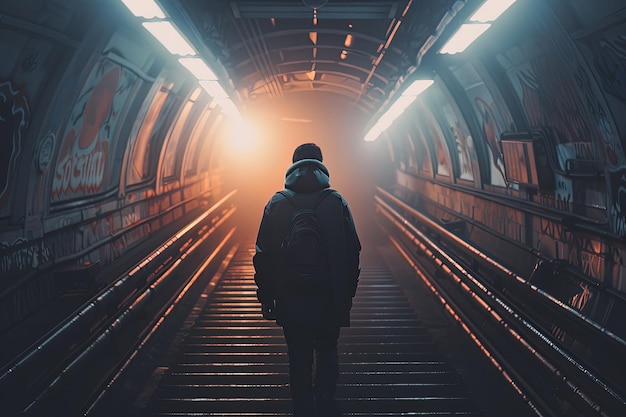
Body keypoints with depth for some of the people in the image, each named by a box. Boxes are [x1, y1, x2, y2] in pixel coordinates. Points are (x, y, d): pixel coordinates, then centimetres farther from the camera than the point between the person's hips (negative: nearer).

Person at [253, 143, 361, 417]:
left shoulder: (276, 204, -4)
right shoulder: (336, 202, -5)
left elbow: (263, 256, -2)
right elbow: (353, 252, -3)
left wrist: (266, 298, 7)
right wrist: (348, 294, 7)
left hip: (290, 300, 0)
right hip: (330, 300, 0)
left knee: (299, 360, 12)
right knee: (327, 353, 18)